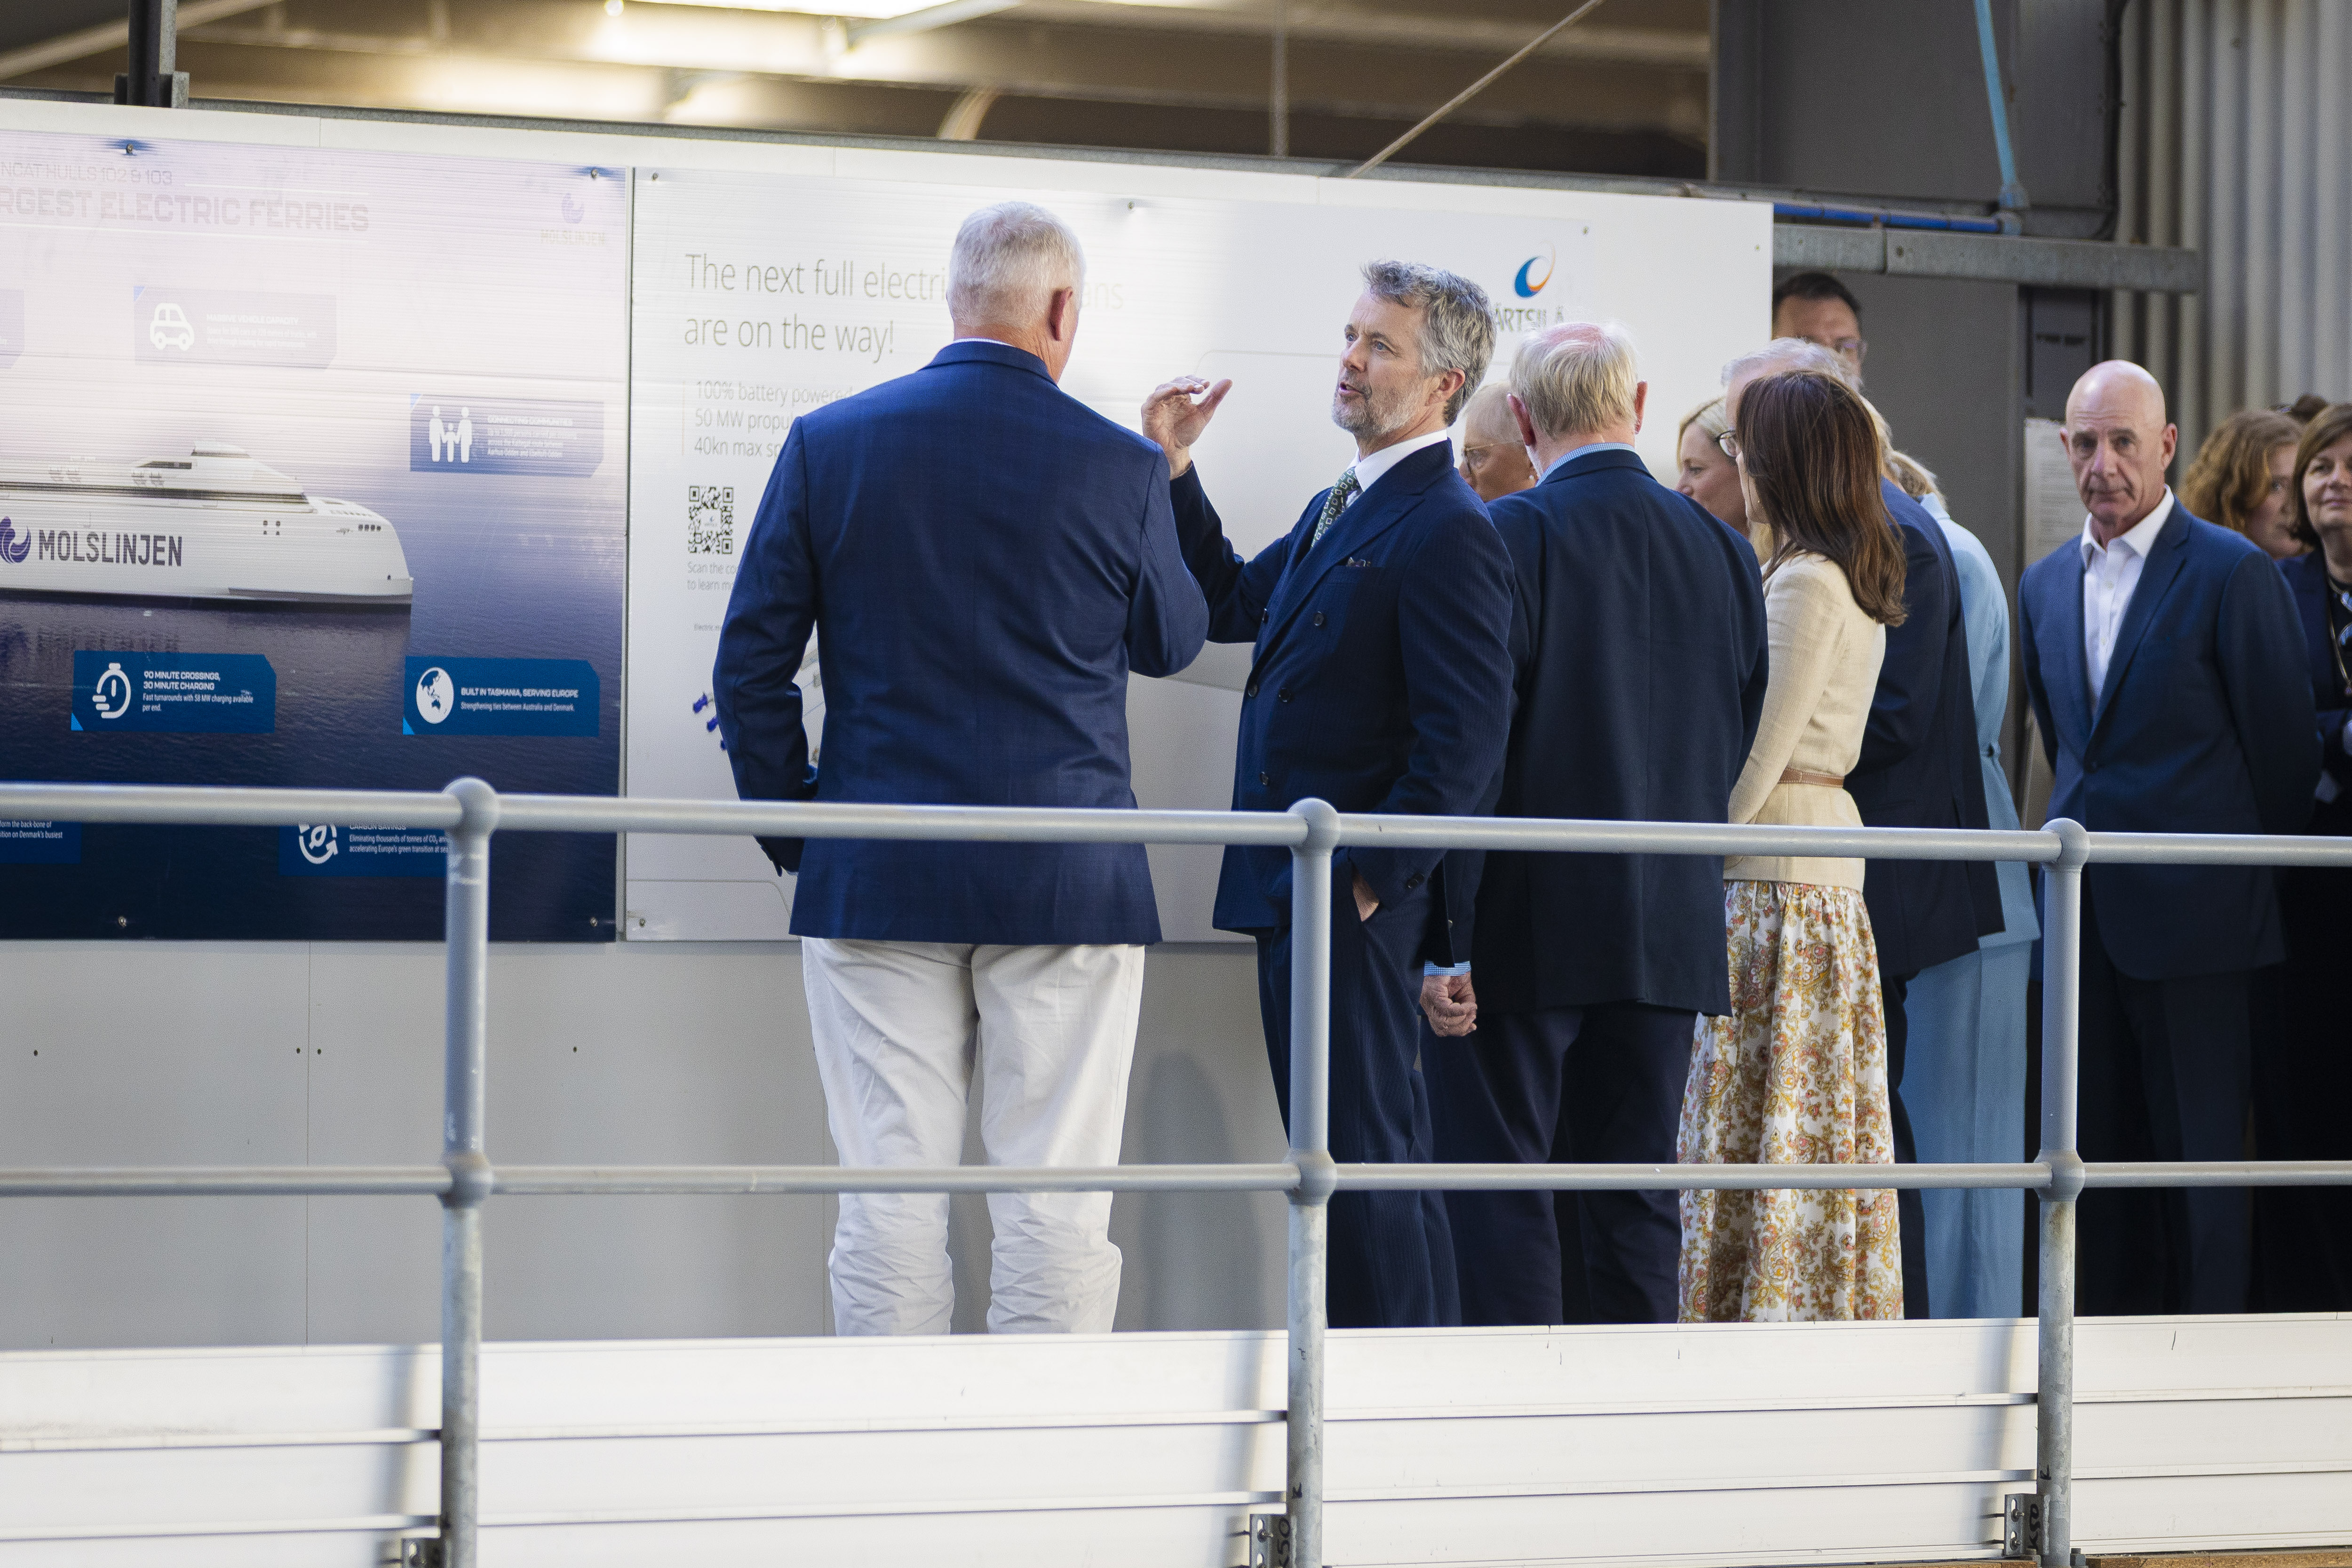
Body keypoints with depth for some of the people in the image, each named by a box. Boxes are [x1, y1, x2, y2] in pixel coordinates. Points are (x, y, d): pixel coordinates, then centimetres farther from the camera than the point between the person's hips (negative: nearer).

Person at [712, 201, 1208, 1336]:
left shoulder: (829, 443, 0)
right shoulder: (1122, 466, -4)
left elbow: (751, 664, 1)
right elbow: (1171, 643, 12)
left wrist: (792, 832, 11)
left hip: (878, 876, 1)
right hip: (1071, 888, -1)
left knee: (891, 1198, 4)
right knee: (1057, 1207, 2)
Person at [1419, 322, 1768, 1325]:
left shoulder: (1511, 536, -10)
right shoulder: (1724, 550, 7)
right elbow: (1734, 750, 12)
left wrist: (1440, 935, -14)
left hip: (1525, 932, -5)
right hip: (1671, 935, 6)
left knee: (1499, 1202, -2)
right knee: (1634, 1202, 10)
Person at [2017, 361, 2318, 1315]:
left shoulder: (2232, 573, -9)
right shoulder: (2046, 584, 12)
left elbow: (2286, 747, -4)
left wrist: (2245, 863, 4)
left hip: (2187, 909, -6)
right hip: (2084, 909, 6)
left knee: (2196, 1147, -2)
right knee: (2100, 1139, 10)